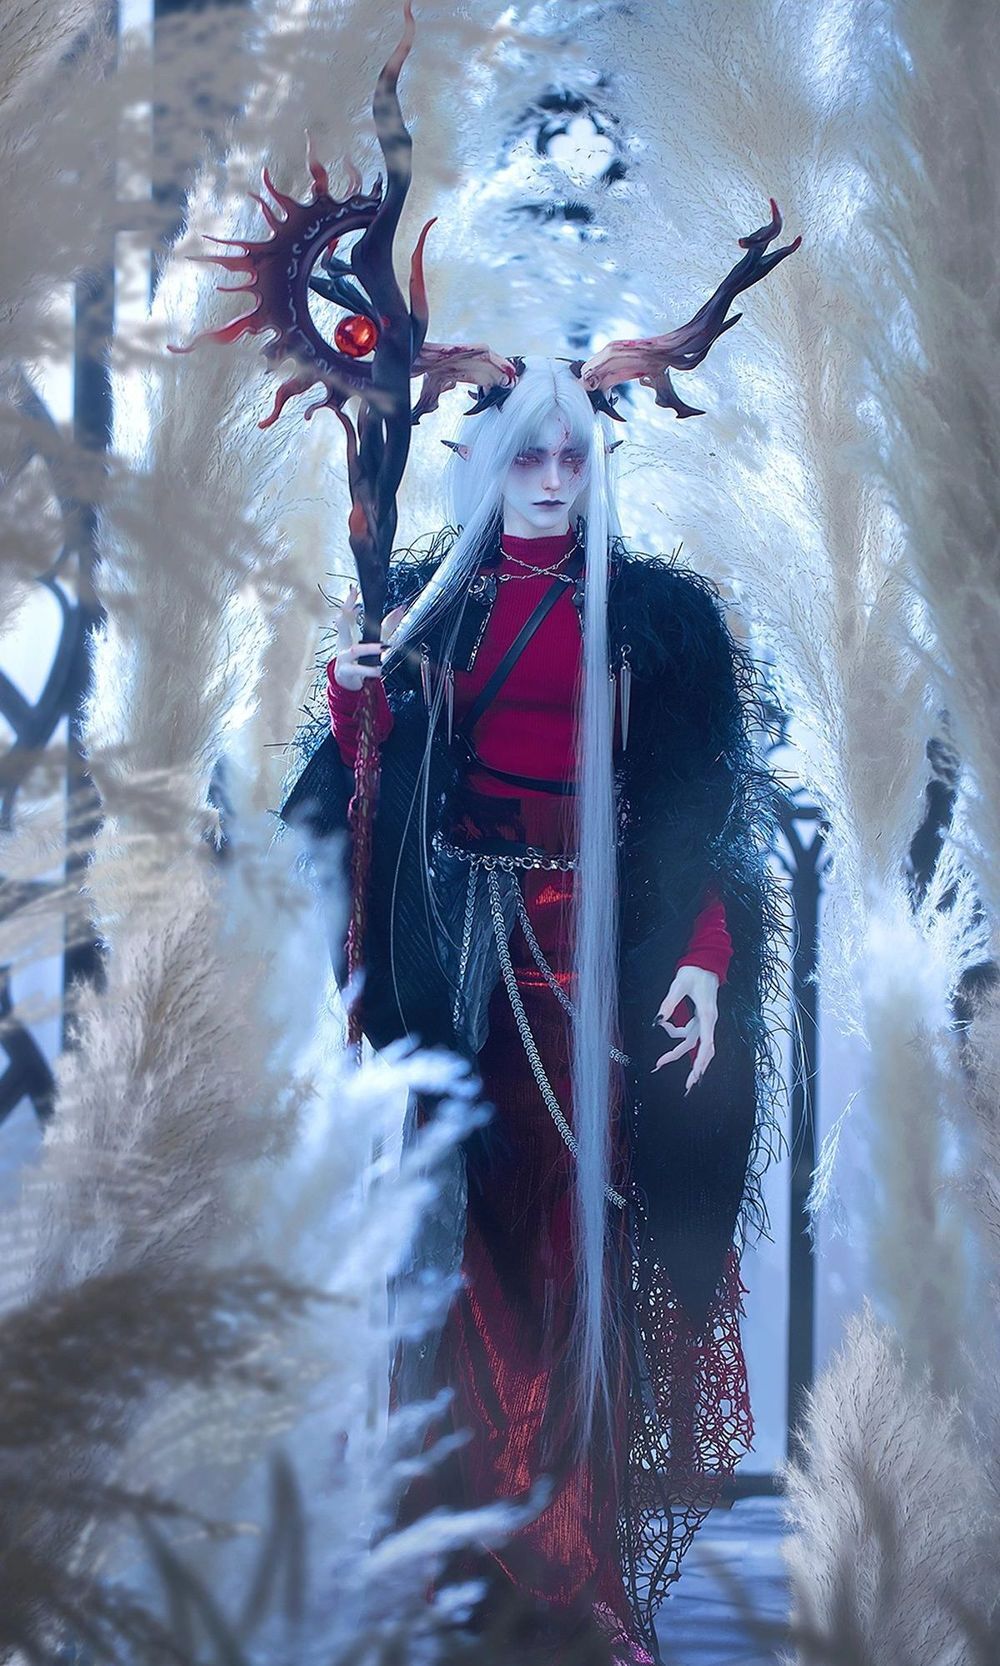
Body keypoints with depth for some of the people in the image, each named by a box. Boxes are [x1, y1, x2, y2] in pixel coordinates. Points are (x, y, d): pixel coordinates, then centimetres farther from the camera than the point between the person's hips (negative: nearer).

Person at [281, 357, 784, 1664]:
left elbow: (702, 803, 0)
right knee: (464, 1192, 0)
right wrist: (352, 695, -10)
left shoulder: (654, 611, 4)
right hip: (451, 941, 2)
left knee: (575, 1198, -6)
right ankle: (468, 1476, 7)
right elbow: (368, 785, 10)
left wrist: (703, 956, -11)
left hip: (590, 945, -2)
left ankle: (575, 1504, -2)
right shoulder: (424, 602, 12)